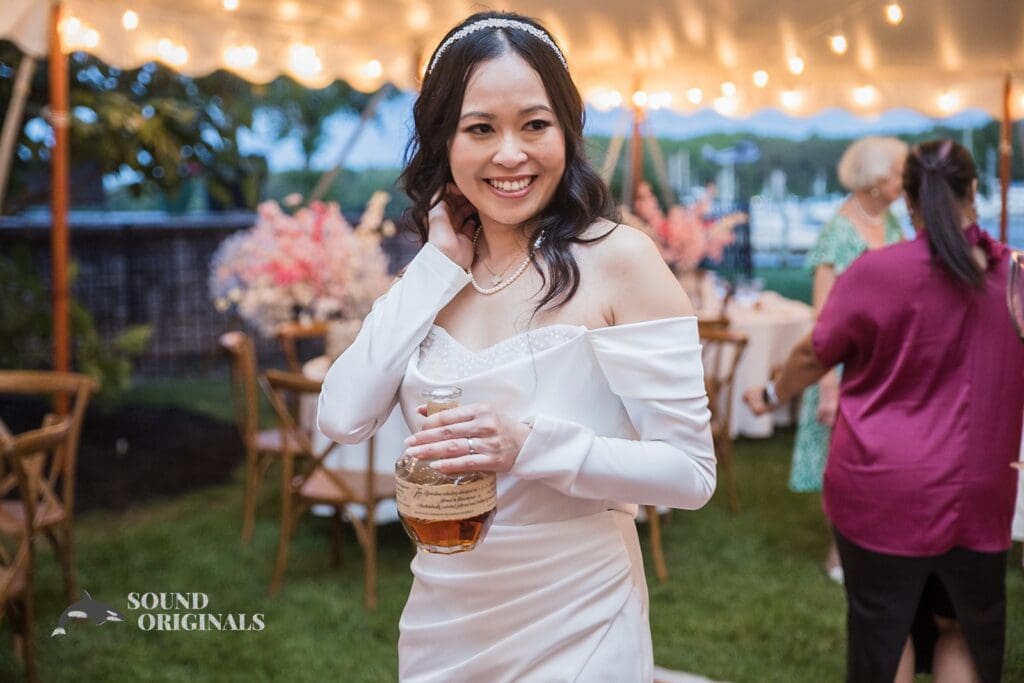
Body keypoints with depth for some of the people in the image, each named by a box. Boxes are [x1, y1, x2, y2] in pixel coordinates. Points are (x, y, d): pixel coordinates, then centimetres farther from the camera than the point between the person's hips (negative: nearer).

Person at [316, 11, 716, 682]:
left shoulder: (617, 258, -15)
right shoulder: (436, 274, 0)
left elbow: (691, 471, -16)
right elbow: (343, 418, -12)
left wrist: (531, 445, -28)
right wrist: (440, 263, -13)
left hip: (577, 626, -4)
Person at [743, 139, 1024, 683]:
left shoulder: (877, 272, -13)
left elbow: (814, 356, -1)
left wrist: (771, 395, 18)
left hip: (883, 488, -3)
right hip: (977, 490, 3)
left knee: (884, 625, 13)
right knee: (965, 625, 18)